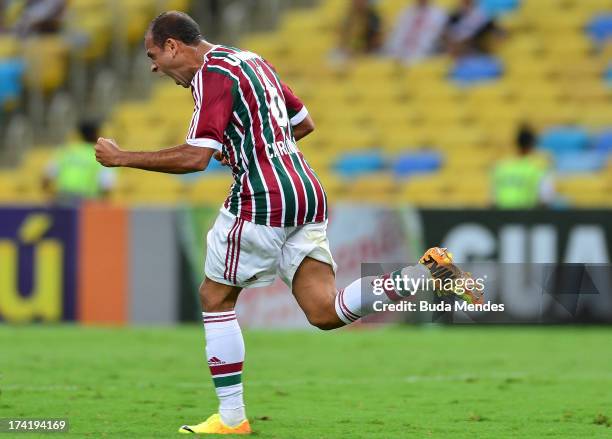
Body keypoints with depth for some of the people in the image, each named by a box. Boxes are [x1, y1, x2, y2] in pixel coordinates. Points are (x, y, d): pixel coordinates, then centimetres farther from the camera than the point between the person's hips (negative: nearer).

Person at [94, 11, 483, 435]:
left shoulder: (212, 73, -8)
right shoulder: (252, 61, 20)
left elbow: (195, 158, -17)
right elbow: (304, 124, 28)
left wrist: (121, 158, -9)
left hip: (263, 199, -8)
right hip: (308, 193, 8)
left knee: (215, 298, 9)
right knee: (325, 312, -1)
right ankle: (430, 271, -15)